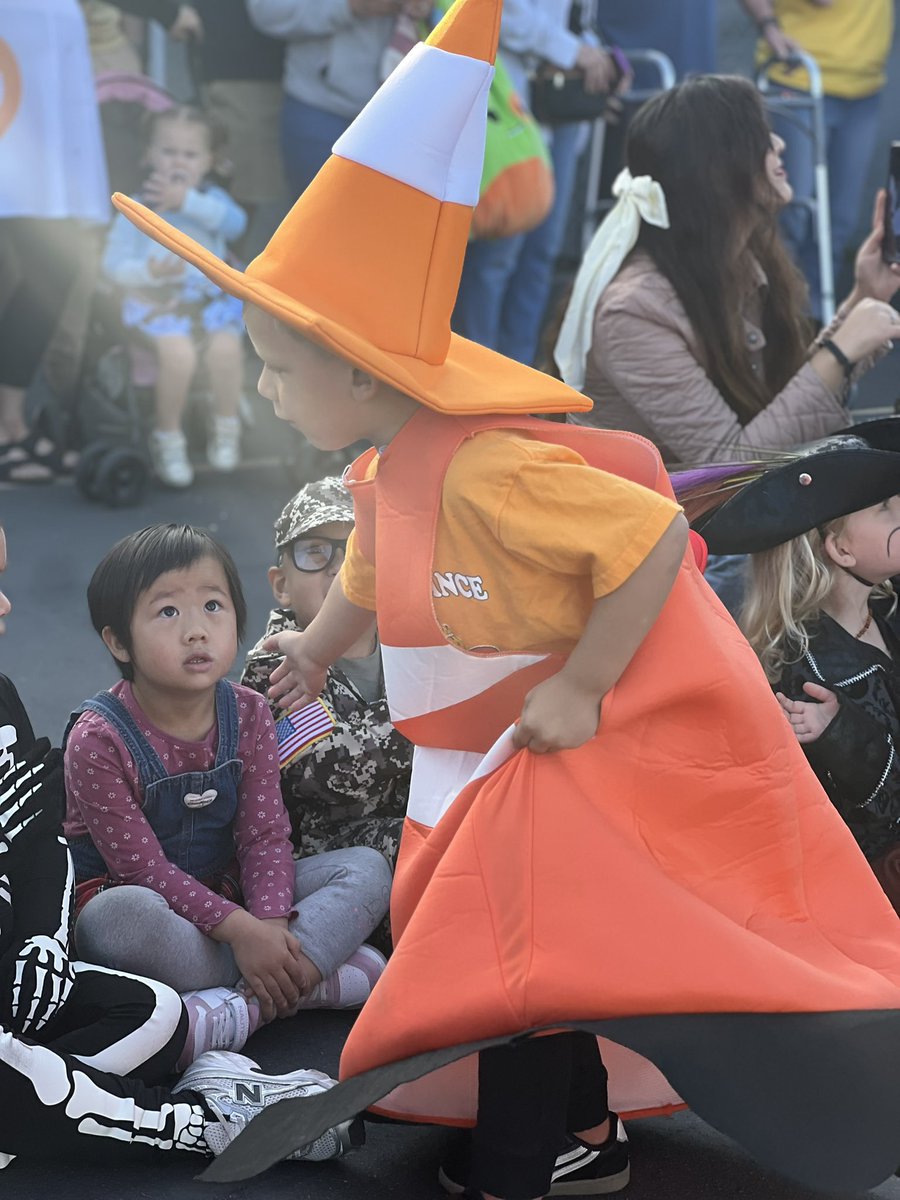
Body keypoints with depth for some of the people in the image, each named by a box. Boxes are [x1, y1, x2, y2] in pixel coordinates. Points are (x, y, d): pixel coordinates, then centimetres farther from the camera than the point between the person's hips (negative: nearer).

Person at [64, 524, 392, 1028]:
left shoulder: (248, 715, -5)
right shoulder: (99, 741, -20)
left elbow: (266, 834, -8)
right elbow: (143, 866, -21)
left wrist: (271, 923, -27)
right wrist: (240, 929, -29)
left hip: (228, 891, 5)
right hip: (129, 895, -5)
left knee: (368, 870, -11)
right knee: (124, 914, -41)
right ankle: (320, 978, -30)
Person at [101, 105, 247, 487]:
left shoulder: (212, 200, 6)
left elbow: (234, 222, -17)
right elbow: (113, 263, -3)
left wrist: (187, 201, -24)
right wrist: (148, 272, -23)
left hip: (209, 297, 2)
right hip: (157, 299, -2)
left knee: (226, 347, -27)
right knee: (179, 355, -30)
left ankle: (226, 428, -2)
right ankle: (167, 438, -7)